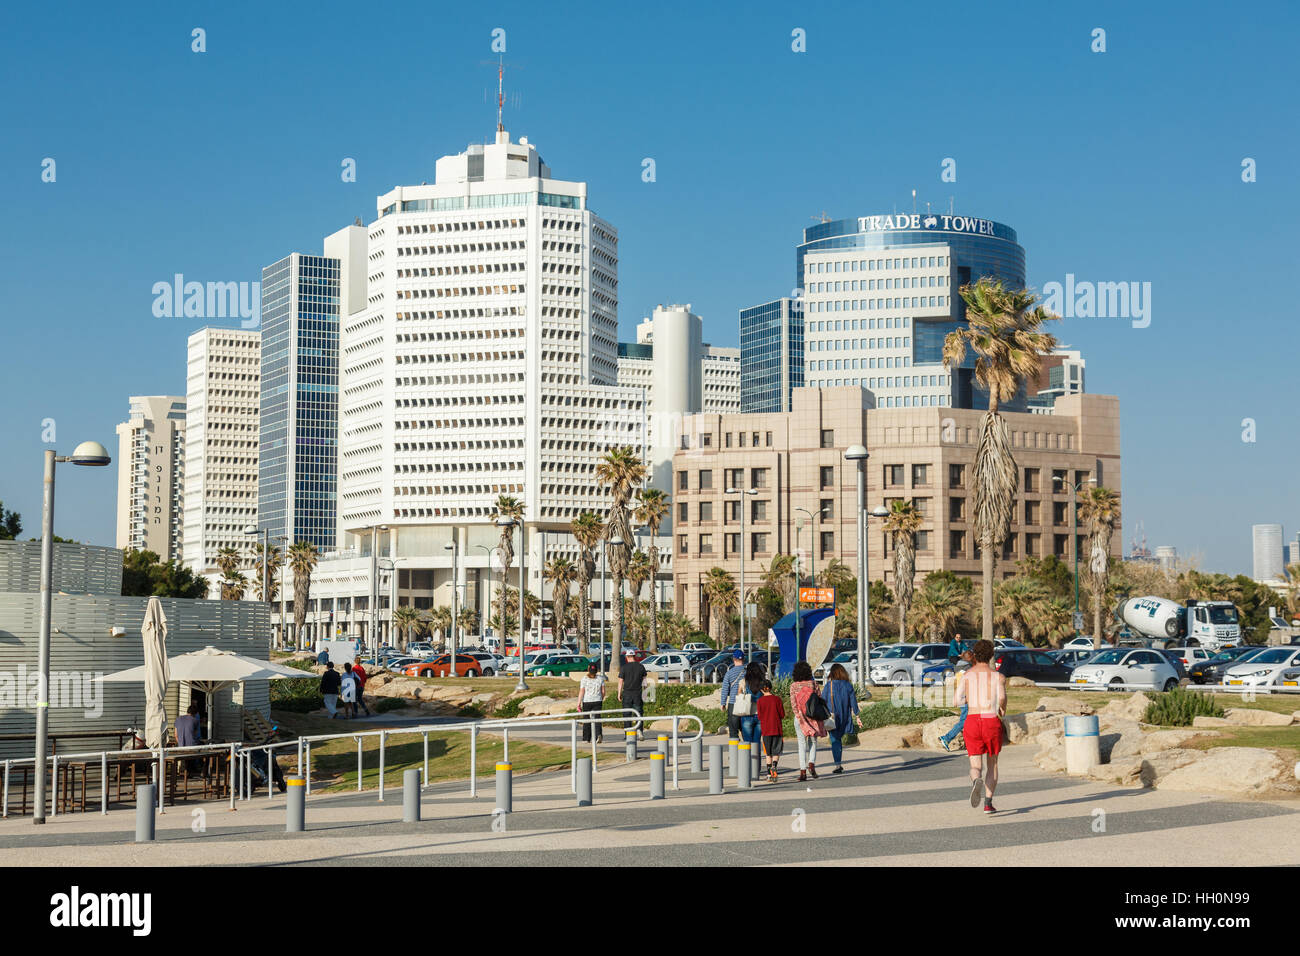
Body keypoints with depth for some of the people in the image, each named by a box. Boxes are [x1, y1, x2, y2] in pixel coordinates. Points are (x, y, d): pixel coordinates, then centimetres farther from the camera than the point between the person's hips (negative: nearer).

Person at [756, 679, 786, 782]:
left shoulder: (760, 701, -3)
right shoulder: (777, 699, -4)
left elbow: (759, 716, -1)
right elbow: (782, 715, -2)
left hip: (766, 730, 1)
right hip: (777, 729, -1)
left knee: (768, 753, 12)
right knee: (776, 752, 3)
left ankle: (769, 774, 11)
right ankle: (774, 766, -25)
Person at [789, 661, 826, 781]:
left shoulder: (793, 685, -1)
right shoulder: (813, 683, 0)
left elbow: (793, 703, -8)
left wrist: (798, 715, -9)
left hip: (799, 716, 0)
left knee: (802, 744, 4)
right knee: (813, 741, 14)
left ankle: (803, 771, 0)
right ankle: (811, 763, -7)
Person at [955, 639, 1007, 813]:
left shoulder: (967, 675, 6)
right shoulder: (998, 676, 1)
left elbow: (958, 701, 1)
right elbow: (1002, 697, -14)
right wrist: (1002, 710, 8)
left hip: (972, 720, 1)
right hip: (992, 720, -1)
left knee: (975, 764, 4)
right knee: (992, 763, 18)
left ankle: (976, 780, -33)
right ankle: (988, 802, 11)